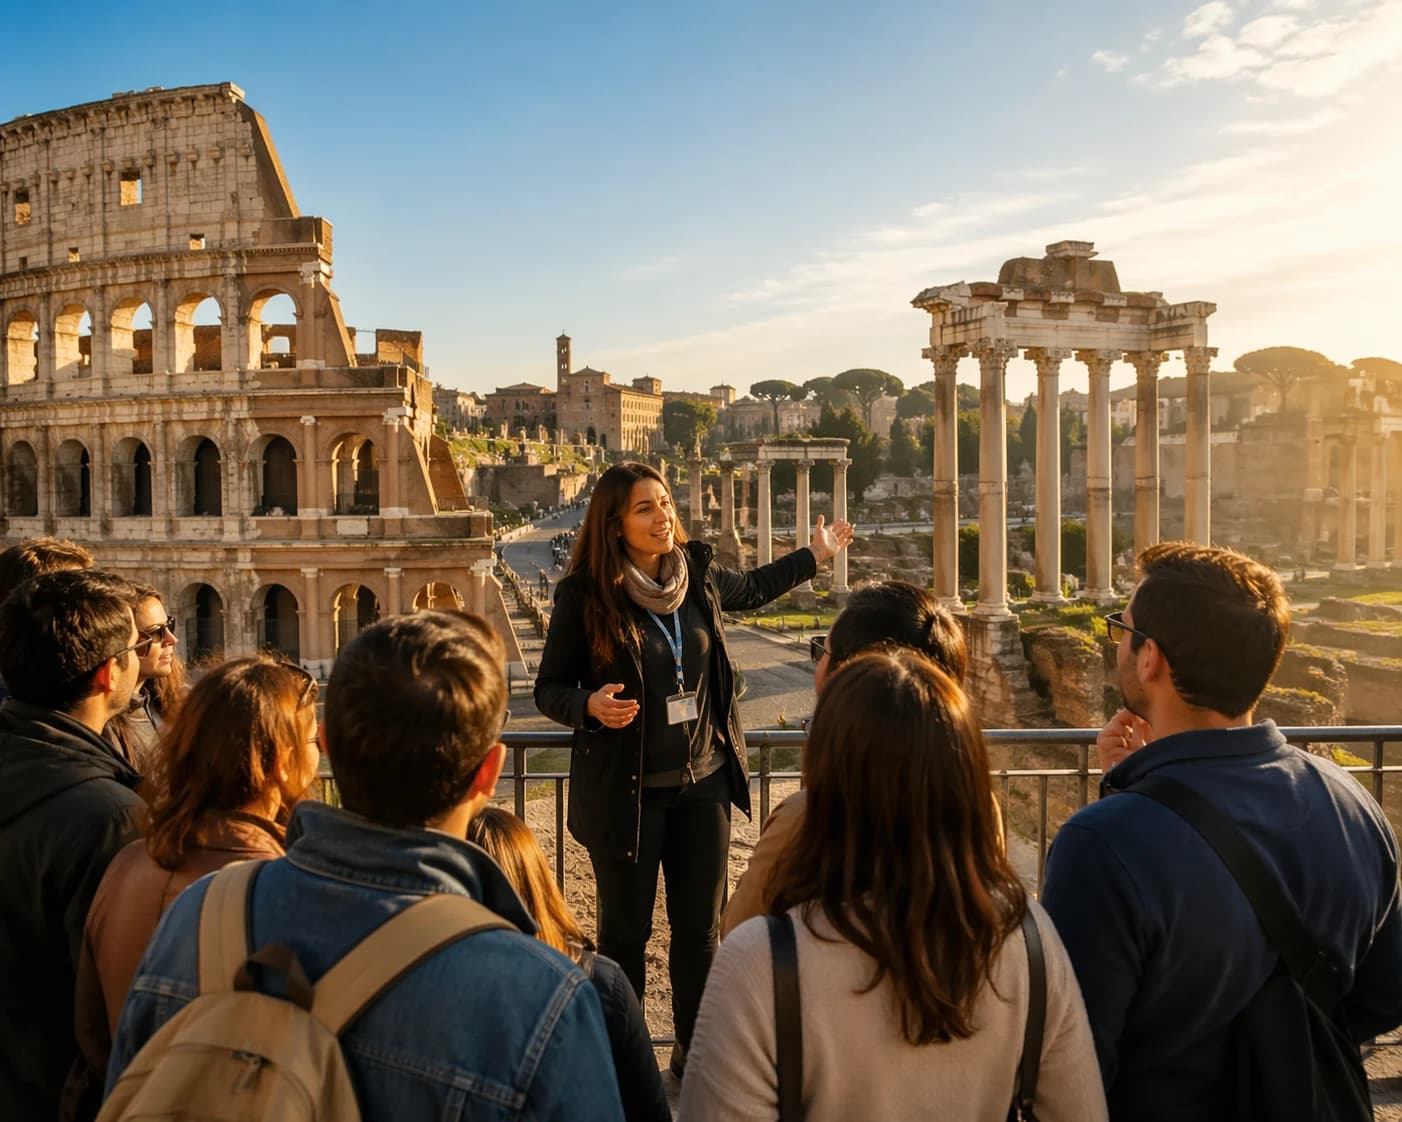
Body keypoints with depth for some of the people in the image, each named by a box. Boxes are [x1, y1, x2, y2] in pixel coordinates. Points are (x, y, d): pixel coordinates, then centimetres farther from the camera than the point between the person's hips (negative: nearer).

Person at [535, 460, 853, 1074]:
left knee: (700, 927, 13)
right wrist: (590, 706, -26)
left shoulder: (697, 573, 0)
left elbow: (751, 588, 23)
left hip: (704, 780, 4)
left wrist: (814, 555, 27)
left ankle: (695, 1050, 33)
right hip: (626, 789, -4)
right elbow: (548, 689, -5)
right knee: (626, 931, 11)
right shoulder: (585, 595, -13)